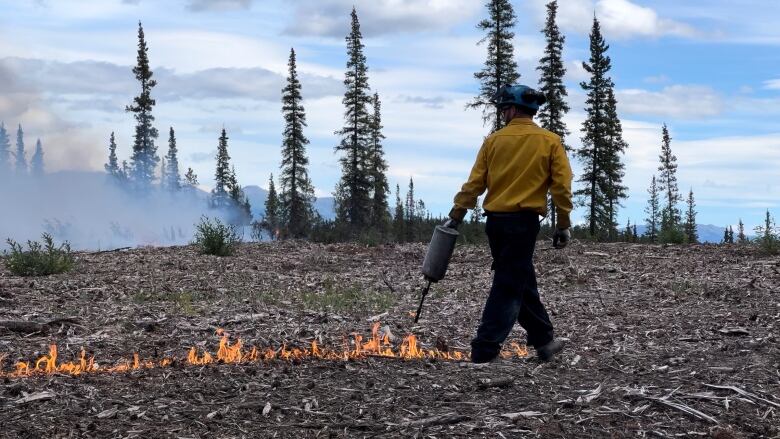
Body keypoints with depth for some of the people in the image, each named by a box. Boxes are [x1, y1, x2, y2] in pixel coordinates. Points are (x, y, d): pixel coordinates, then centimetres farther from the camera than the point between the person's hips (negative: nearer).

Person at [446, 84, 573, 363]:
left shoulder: (494, 140, 2)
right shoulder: (550, 142, -2)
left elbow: (475, 183, 0)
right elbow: (562, 186, -5)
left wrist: (456, 215, 7)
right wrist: (564, 225, 2)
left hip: (496, 222, 4)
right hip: (524, 221, -3)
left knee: (521, 281, 16)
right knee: (509, 286, -1)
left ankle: (543, 340, 27)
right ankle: (483, 351, -6)